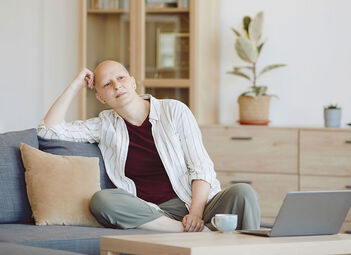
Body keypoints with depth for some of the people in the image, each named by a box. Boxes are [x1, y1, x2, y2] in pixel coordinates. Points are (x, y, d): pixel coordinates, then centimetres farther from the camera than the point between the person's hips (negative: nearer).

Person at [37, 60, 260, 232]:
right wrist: (76, 86, 8)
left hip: (196, 202, -1)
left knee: (243, 192, -31)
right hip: (151, 214, 2)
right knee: (101, 200, -30)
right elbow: (49, 129, 8)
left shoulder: (174, 111, 6)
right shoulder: (106, 125, 14)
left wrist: (196, 213, -17)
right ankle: (200, 232, -32)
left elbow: (201, 167, -1)